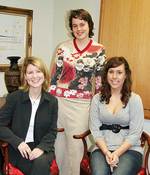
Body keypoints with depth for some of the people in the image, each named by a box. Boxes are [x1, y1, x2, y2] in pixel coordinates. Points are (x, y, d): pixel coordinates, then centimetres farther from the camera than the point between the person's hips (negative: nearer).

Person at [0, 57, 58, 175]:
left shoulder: (52, 101, 2)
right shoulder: (14, 97, -5)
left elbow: (52, 131, 2)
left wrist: (42, 147, -17)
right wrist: (18, 143, -18)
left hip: (42, 147, 2)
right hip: (20, 149, -2)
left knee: (42, 163, -30)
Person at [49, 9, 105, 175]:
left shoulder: (99, 50, -1)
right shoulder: (63, 47, 1)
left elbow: (100, 80, 4)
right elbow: (54, 75, 4)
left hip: (82, 103, -1)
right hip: (59, 100, 1)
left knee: (75, 144, 3)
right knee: (58, 141, 11)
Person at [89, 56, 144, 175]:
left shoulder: (135, 99, 0)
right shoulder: (97, 99, 8)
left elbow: (135, 134, -4)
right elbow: (95, 130, 2)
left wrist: (117, 153, -14)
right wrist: (107, 152, -11)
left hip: (129, 150, -1)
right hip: (102, 149, 2)